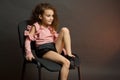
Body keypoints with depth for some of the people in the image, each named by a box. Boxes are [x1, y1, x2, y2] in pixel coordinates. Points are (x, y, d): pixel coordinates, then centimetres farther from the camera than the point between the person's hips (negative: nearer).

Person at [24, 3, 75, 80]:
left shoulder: (51, 27, 20)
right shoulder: (36, 26, 2)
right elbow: (28, 40, -4)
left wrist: (62, 48, 6)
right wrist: (29, 53, -19)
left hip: (55, 47, 6)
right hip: (44, 50, -6)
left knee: (64, 30, -13)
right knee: (66, 62, -29)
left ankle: (69, 54, -16)